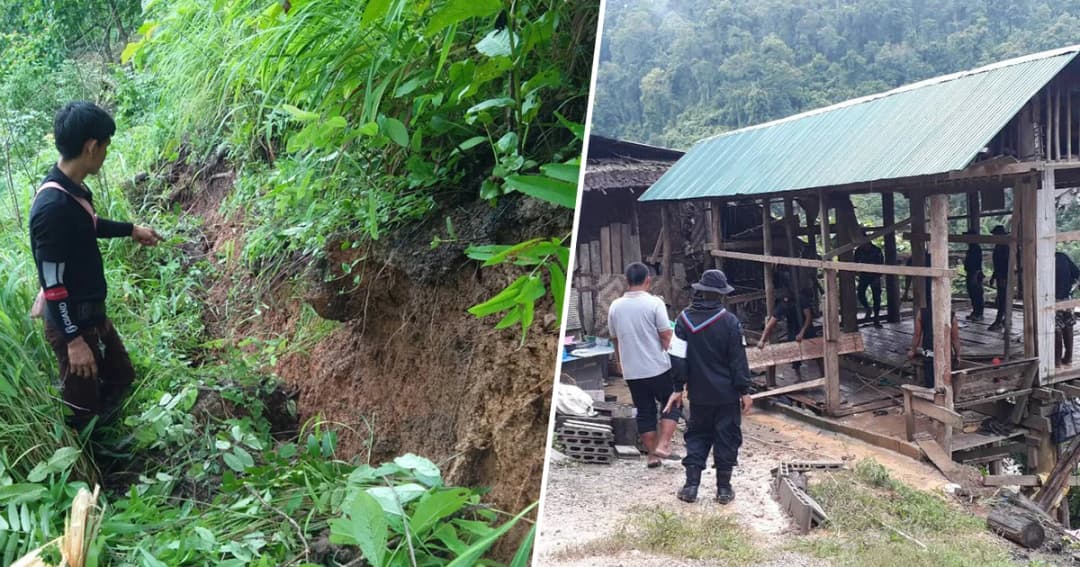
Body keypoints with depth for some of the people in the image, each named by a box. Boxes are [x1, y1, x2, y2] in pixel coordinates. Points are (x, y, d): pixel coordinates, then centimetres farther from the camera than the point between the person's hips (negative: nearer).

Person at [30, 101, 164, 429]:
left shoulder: (73, 188, -2)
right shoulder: (53, 206, -31)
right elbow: (51, 283, -26)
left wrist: (131, 230, 32)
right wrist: (74, 340, -22)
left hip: (92, 313, 10)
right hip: (72, 323, -10)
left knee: (120, 377, 26)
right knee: (82, 408, 9)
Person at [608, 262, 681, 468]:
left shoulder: (615, 306, 2)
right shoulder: (654, 303, -12)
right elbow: (666, 336, -12)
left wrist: (620, 363, 25)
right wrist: (664, 349, 10)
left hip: (631, 371, 4)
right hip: (658, 368, -4)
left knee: (644, 411, 13)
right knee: (672, 405, 13)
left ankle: (651, 454, 18)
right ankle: (663, 445, 1)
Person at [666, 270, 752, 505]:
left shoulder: (684, 319, -3)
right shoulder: (729, 322, -12)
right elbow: (738, 360, -10)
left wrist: (678, 388, 8)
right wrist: (744, 391, -3)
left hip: (698, 393, 3)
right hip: (726, 393, -3)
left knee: (697, 435, 15)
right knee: (726, 437, 8)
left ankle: (691, 485, 9)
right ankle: (723, 488, 13)